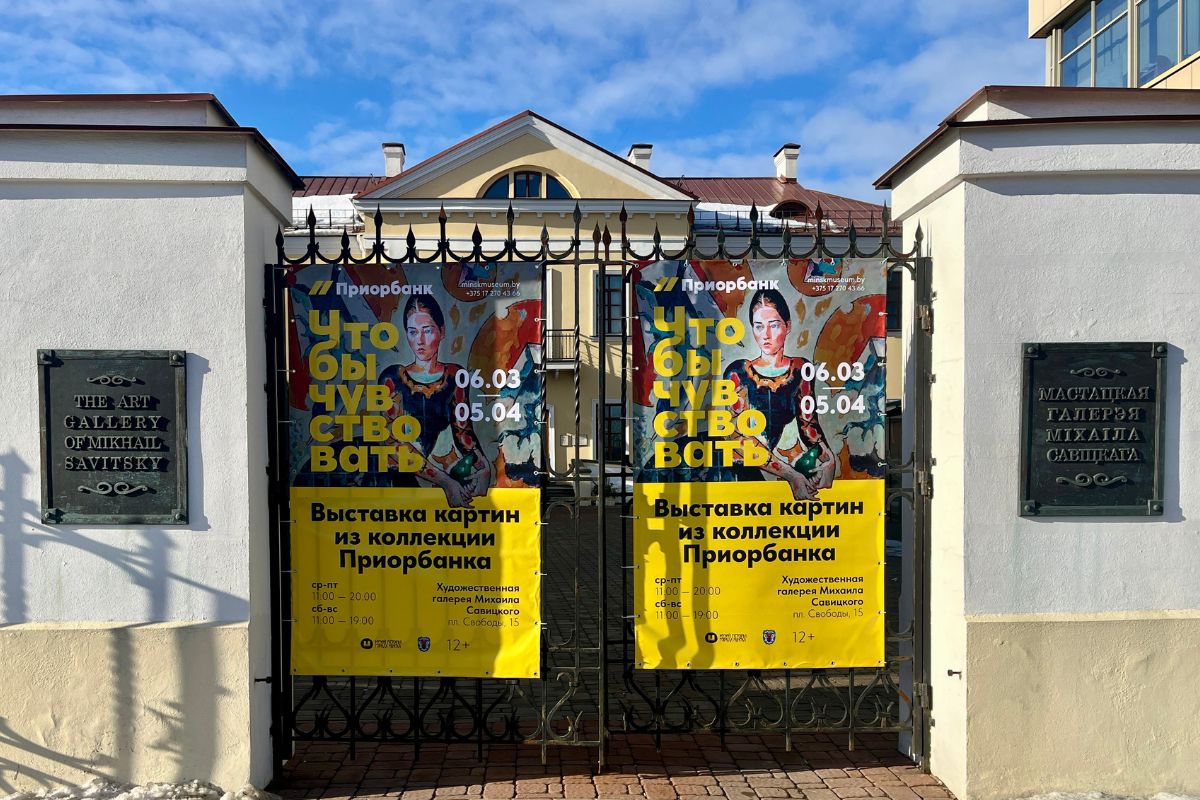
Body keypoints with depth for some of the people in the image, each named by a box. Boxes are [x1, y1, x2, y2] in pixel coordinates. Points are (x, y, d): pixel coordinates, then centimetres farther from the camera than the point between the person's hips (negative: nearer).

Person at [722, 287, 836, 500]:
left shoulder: (800, 369, 6)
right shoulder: (738, 372, -3)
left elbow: (808, 422, 9)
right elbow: (739, 434, -10)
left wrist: (829, 459, -12)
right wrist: (790, 474, -19)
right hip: (751, 471, -5)